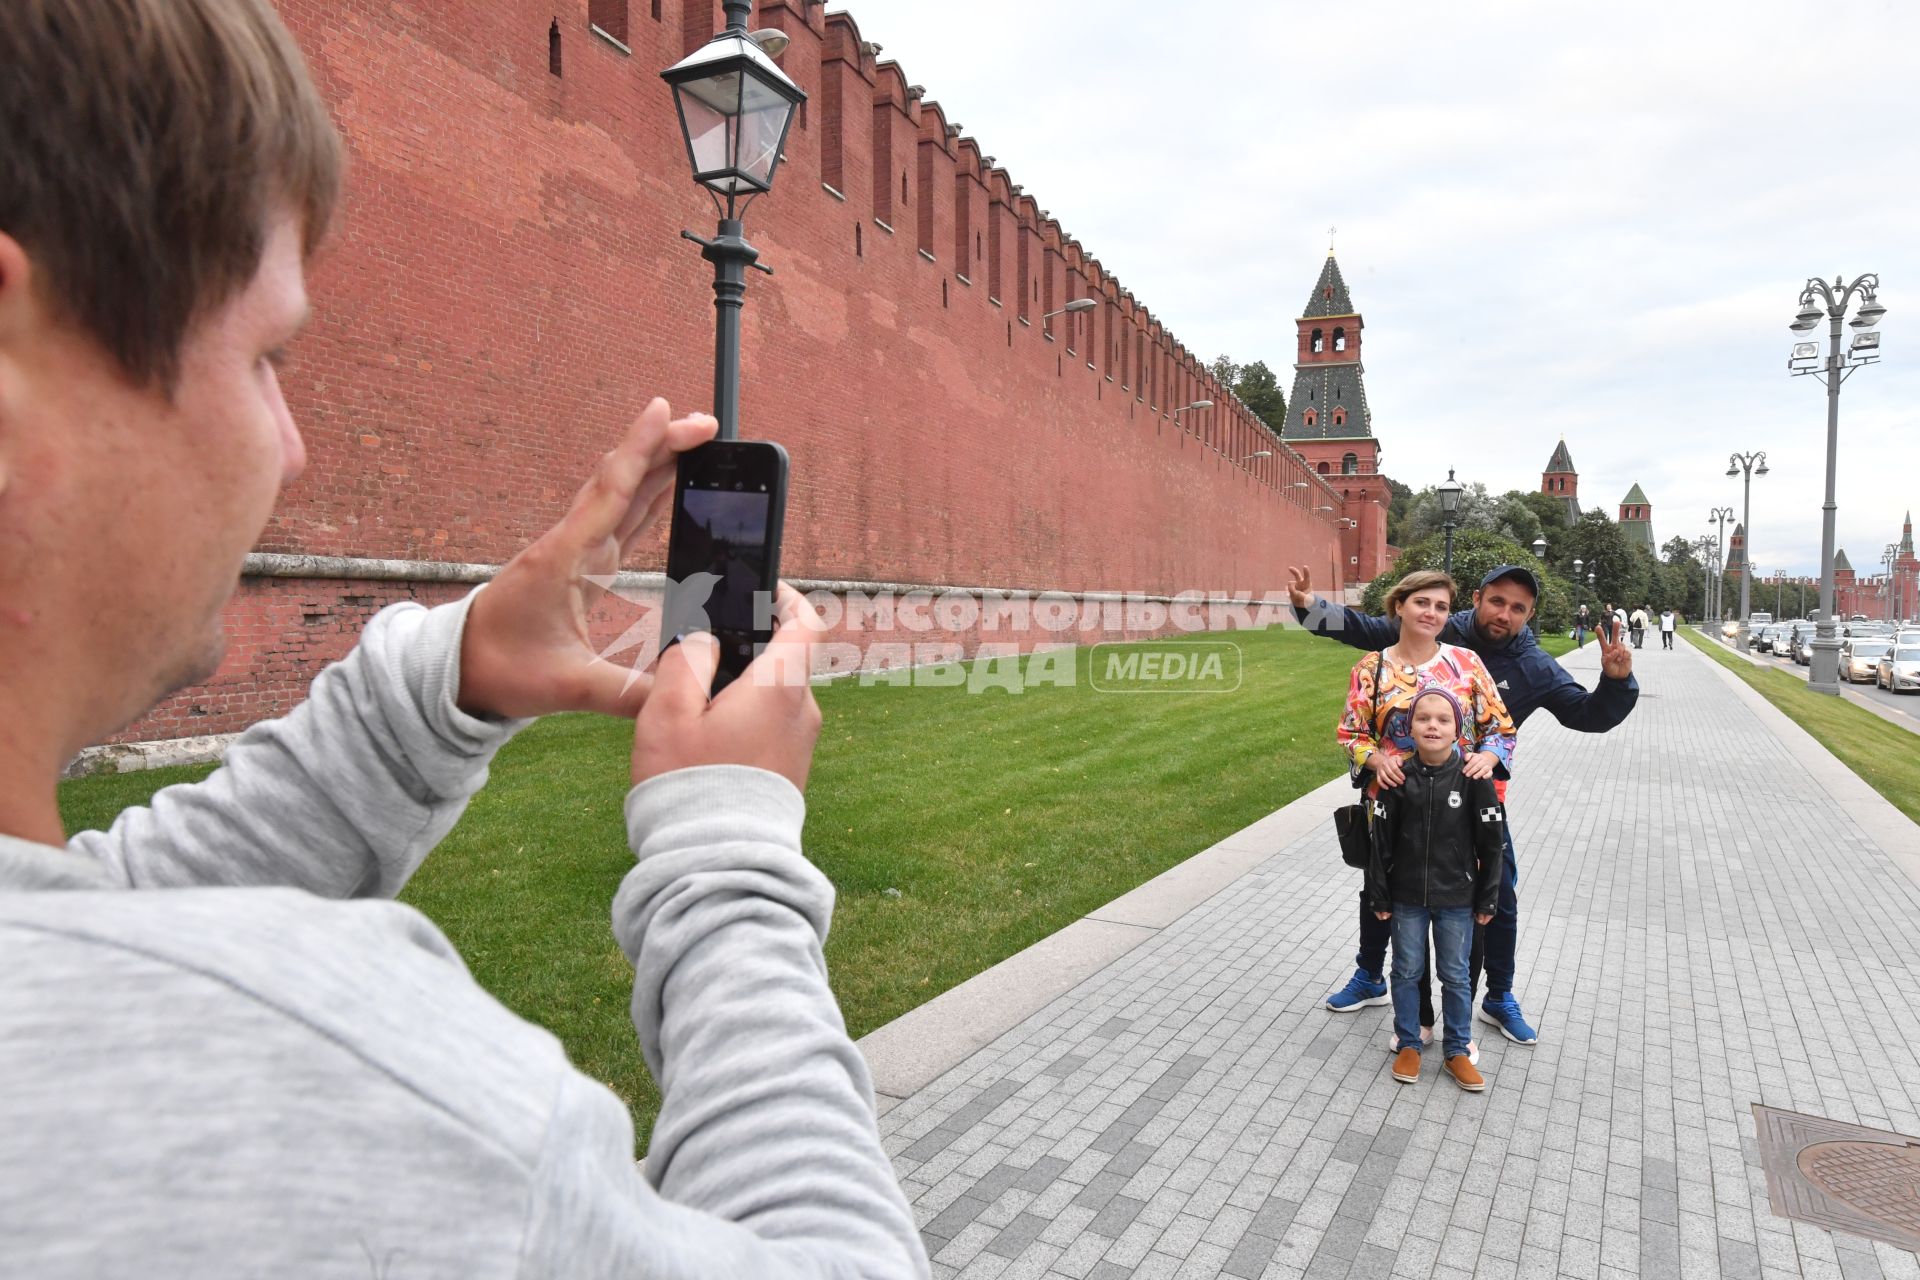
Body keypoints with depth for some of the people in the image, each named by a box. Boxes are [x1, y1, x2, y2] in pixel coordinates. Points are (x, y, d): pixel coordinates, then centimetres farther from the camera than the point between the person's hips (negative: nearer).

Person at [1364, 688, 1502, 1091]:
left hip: (1456, 898, -1)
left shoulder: (1473, 778, -12)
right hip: (1406, 896, 1)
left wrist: (1487, 899, -2)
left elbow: (1490, 845, -5)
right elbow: (1381, 842, -4)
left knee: (1455, 975, 13)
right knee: (1407, 972, 14)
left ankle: (1457, 1050, 31)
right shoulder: (1399, 778, -10)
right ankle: (1408, 1044, 31)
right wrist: (1379, 896, -2)